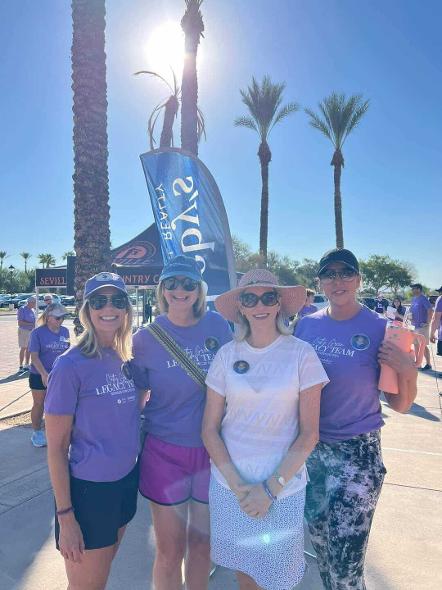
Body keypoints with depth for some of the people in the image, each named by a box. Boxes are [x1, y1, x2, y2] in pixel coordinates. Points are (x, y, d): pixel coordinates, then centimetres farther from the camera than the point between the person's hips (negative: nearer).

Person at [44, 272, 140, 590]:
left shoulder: (126, 359, 0)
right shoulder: (70, 366, -18)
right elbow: (56, 448, -14)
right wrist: (65, 516, -12)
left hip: (127, 481, 6)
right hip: (89, 489, -6)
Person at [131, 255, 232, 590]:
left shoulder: (217, 326, -6)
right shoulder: (145, 339, -10)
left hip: (212, 449, 2)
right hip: (166, 452, -2)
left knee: (202, 542, 20)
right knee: (170, 552, 11)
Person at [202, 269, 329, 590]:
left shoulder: (301, 353, -9)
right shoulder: (227, 354, -4)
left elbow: (309, 433, -7)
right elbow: (210, 429, -1)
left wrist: (271, 488, -12)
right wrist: (238, 486, -10)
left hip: (284, 488, -1)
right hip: (229, 486, 2)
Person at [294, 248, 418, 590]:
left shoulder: (381, 329, -10)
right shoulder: (307, 325, -2)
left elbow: (400, 405, -6)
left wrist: (408, 370, -22)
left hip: (357, 453, -4)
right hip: (310, 448, 4)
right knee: (320, 541, 22)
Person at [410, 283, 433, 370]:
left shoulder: (423, 299, -14)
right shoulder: (413, 299, 11)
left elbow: (430, 311, -21)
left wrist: (428, 323, -20)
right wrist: (409, 316, 4)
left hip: (422, 326, -9)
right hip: (415, 326, 9)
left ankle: (428, 364, 5)